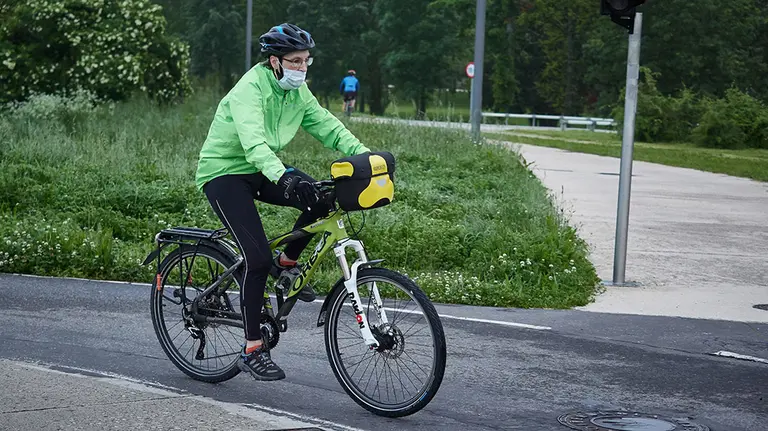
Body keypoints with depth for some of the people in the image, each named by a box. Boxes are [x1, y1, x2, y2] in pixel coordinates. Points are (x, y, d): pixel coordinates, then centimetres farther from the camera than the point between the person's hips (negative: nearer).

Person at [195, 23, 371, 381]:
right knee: (258, 257, -19)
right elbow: (253, 142, -40)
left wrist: (365, 154, -18)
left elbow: (327, 126, -4)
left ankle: (286, 263, 7)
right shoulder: (250, 89, -25)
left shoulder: (297, 91, 0)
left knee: (322, 200, -17)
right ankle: (252, 351, -9)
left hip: (262, 170, 7)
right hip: (223, 173, -7)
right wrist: (282, 176, -56)